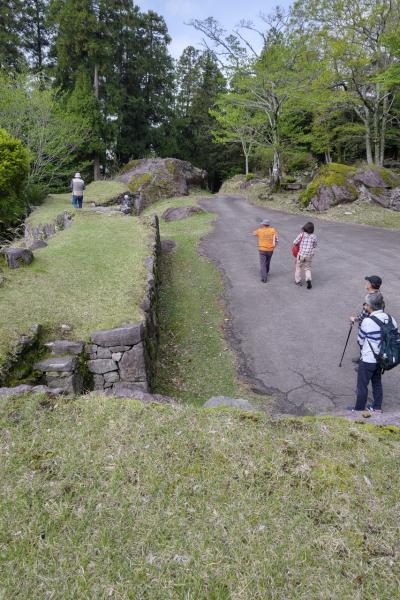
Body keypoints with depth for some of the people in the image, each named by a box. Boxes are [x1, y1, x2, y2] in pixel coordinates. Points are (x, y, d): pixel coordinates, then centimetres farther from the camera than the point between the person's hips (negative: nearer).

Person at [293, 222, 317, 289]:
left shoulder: (302, 234, -12)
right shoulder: (314, 237, -5)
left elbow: (295, 242, -8)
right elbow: (314, 246, 9)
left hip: (301, 254, -2)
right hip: (309, 256, 2)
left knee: (298, 267, 18)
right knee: (307, 269, 16)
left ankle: (298, 281, 27)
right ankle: (308, 280, -5)